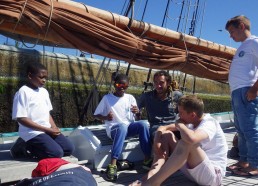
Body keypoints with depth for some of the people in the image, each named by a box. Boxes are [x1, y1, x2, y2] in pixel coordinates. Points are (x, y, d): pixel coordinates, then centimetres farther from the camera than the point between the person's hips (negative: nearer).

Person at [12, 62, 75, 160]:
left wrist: (54, 127, -2)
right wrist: (47, 129, -17)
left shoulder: (44, 91, 11)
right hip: (32, 132, -8)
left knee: (69, 148, -2)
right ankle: (27, 146, 0)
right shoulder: (23, 92, -13)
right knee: (57, 153, -21)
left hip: (47, 130, 8)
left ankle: (34, 146, 8)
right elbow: (21, 119, -17)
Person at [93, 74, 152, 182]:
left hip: (129, 127, 3)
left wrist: (137, 112, -15)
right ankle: (112, 165, -45)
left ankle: (147, 158, -22)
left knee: (143, 124, -28)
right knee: (123, 126, -39)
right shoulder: (107, 98, 1)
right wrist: (106, 117, -18)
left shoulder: (130, 98, 9)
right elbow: (96, 115, 4)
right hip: (114, 129, -3)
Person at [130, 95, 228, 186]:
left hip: (213, 174, -9)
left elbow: (191, 138, -44)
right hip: (194, 170, 9)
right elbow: (162, 128, 7)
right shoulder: (191, 122, 5)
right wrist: (157, 142, -14)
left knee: (186, 142, -34)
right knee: (167, 134, 0)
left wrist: (179, 124, -22)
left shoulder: (209, 124, -20)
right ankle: (151, 175, -20)